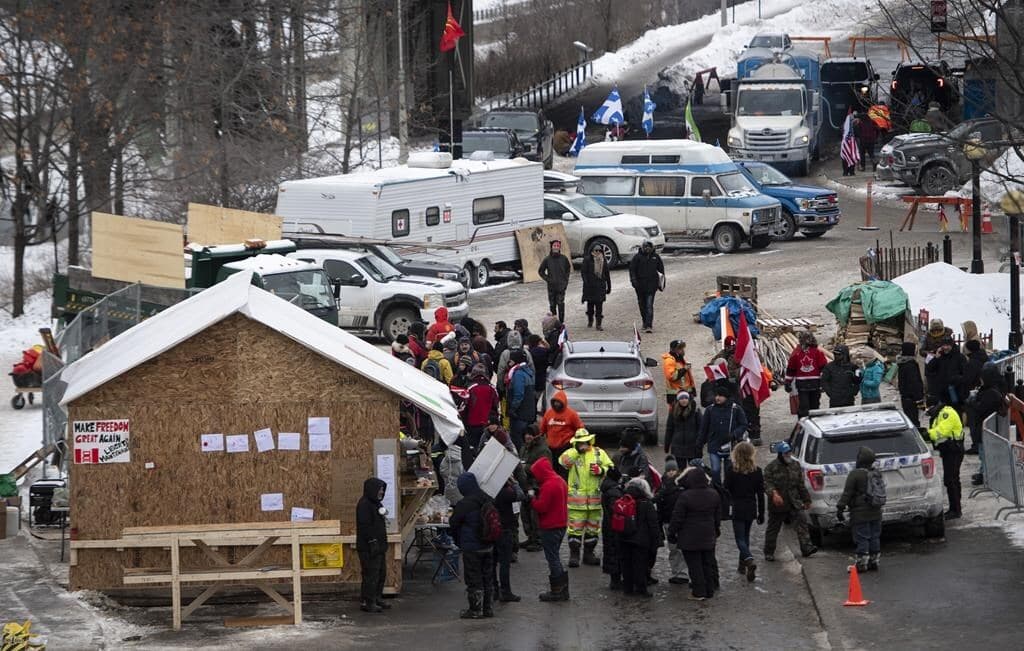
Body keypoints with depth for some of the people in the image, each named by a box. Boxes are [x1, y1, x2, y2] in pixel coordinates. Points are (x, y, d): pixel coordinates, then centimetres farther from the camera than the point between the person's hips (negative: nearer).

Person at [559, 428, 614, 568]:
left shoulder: (599, 453, 9)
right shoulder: (572, 453, 3)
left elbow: (611, 468, 10)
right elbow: (563, 461, -18)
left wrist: (601, 470, -10)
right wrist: (578, 451, -18)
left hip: (595, 496, 3)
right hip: (577, 496, -3)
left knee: (593, 527, 10)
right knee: (575, 527, -5)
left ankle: (589, 553, 22)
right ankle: (574, 555, 1)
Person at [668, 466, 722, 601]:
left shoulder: (684, 496, -18)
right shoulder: (714, 495, 0)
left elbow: (677, 518, -13)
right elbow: (718, 515, 13)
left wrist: (672, 534, -1)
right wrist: (717, 530, 28)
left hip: (690, 538, -5)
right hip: (708, 537, 5)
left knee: (694, 565, 3)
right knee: (708, 564, 14)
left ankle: (699, 592, 4)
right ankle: (709, 591, 20)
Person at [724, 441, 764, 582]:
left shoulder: (731, 471, -12)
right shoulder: (757, 471, -2)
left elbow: (726, 491, -8)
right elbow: (760, 494, 2)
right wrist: (761, 514, 10)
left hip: (737, 509, -4)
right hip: (751, 509, 4)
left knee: (740, 539, -3)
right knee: (745, 536, 20)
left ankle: (749, 560, -27)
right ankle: (743, 565, 27)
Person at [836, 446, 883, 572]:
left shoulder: (855, 474, -14)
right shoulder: (876, 474, 8)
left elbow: (847, 493, -16)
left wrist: (840, 508, -13)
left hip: (860, 514, -7)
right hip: (875, 513, 7)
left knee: (862, 538, -4)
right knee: (874, 538, 13)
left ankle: (862, 563, -3)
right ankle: (874, 561, 18)